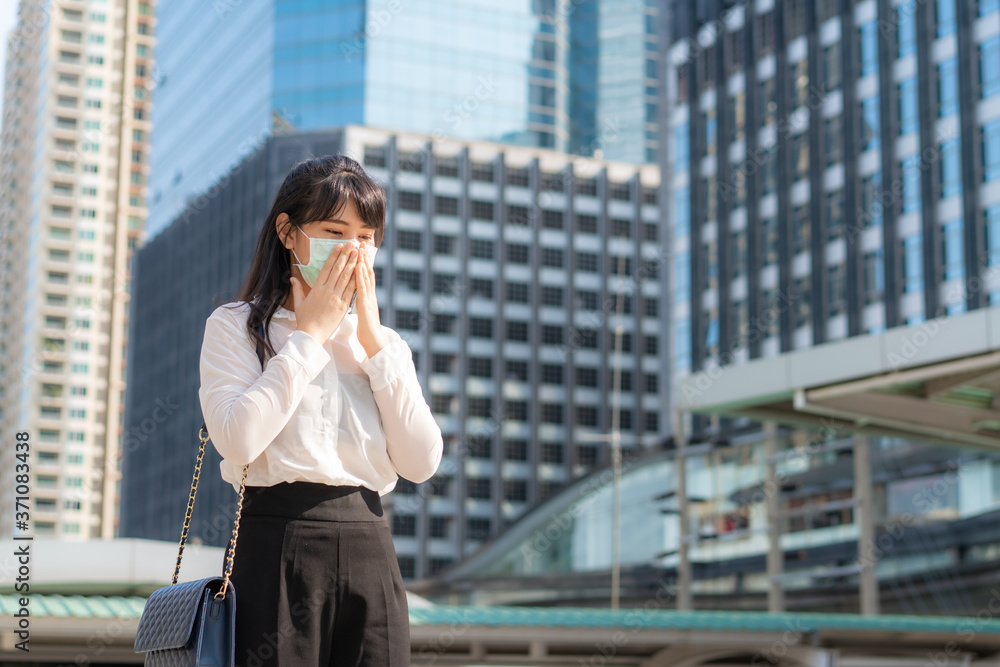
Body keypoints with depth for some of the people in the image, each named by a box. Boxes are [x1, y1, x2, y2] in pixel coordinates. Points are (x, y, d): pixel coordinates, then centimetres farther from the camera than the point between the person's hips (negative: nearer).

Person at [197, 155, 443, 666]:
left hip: (370, 552, 4)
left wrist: (373, 340, -1)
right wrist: (310, 333, -6)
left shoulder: (381, 342, 16)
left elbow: (422, 462, 2)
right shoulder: (235, 326, 4)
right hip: (276, 548, -4)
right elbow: (237, 440, -14)